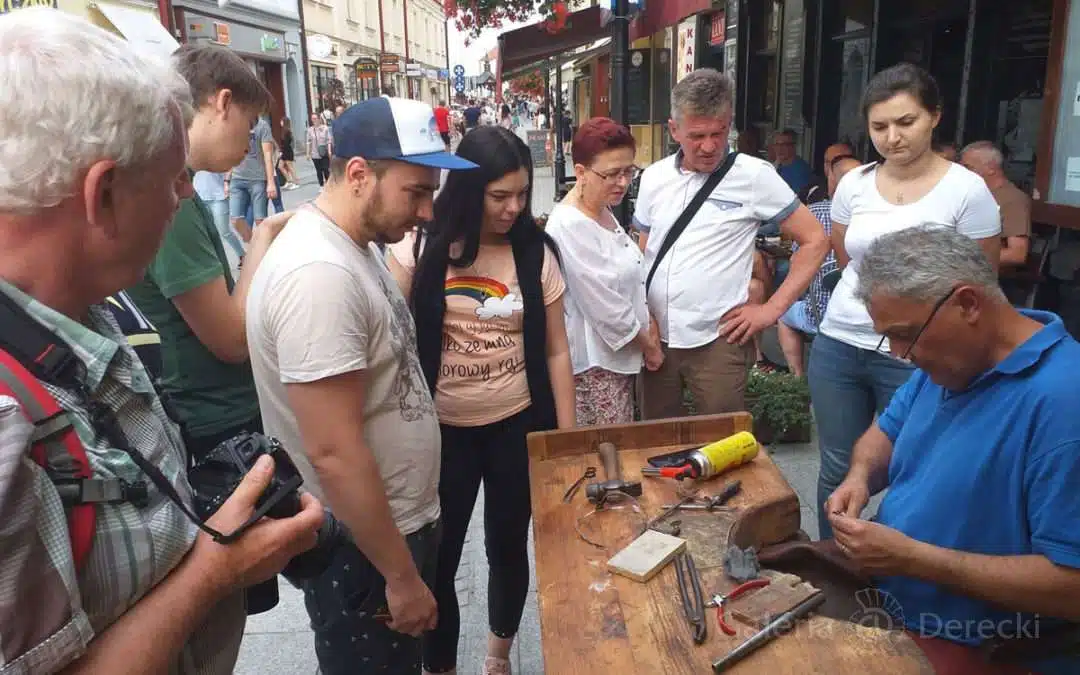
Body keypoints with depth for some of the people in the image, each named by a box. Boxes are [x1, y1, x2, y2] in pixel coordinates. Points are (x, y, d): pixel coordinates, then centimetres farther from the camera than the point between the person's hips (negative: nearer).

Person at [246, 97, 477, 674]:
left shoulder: (355, 246, 4)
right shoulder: (318, 273, -28)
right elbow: (334, 453, -29)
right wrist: (401, 576, -19)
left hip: (397, 522, 9)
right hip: (358, 550, -9)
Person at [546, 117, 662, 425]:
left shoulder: (604, 212, 7)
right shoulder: (570, 226, -22)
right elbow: (606, 307, -20)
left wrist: (649, 329, 3)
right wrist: (648, 346, -7)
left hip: (620, 354, 9)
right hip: (595, 364, -9)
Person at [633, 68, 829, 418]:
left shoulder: (755, 176, -5)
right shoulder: (653, 177, 7)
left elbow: (815, 241, -2)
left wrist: (772, 308, -7)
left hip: (717, 340, -4)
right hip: (655, 336, 4)